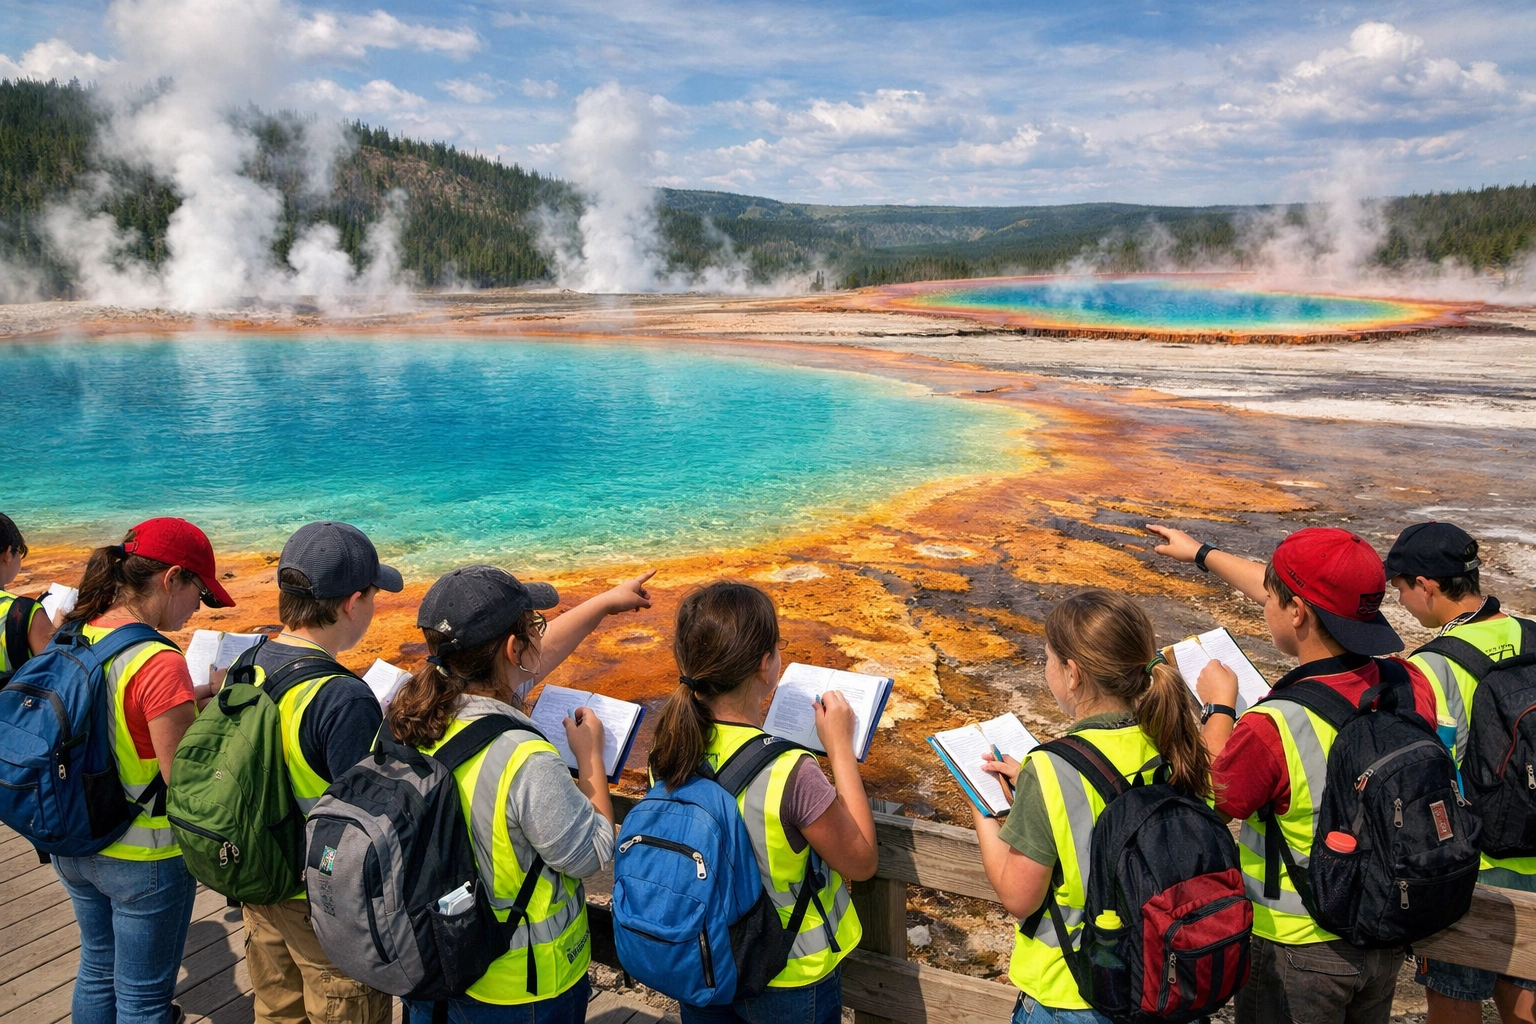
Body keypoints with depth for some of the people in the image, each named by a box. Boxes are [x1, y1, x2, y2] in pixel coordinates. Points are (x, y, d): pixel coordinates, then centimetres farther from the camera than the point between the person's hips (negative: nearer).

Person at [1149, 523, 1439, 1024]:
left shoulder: (1271, 728, -34)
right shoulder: (1412, 686, -14)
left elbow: (1215, 802, -13)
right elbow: (1316, 606, 2)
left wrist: (1219, 707, 0)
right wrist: (1204, 554, 13)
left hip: (1296, 950, -5)